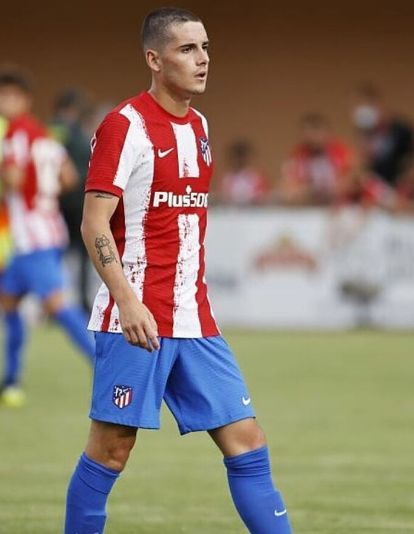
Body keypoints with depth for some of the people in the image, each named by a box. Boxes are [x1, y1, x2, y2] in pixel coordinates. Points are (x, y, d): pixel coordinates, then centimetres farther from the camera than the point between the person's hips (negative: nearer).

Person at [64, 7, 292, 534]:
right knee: (110, 450, -2)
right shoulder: (125, 125, -9)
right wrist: (127, 301, -24)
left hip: (194, 321, 7)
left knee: (247, 445, 2)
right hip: (136, 320, -7)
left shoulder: (198, 126, 14)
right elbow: (94, 224, -14)